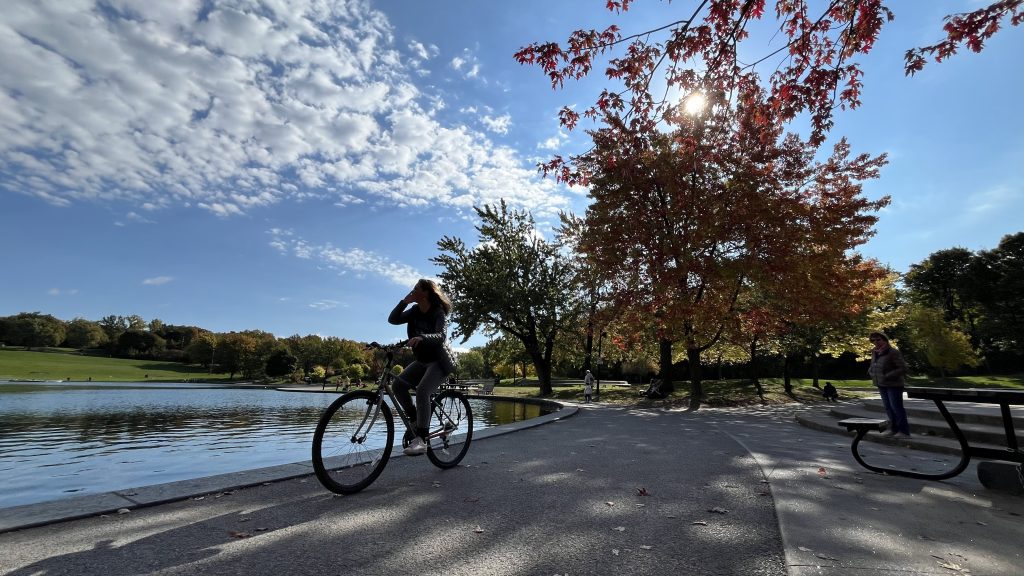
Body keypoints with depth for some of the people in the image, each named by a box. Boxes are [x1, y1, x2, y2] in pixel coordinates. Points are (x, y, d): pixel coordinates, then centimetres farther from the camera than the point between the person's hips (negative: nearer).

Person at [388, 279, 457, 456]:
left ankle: (421, 440, -24)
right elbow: (392, 319, -3)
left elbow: (441, 335, -34)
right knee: (399, 384, -14)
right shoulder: (415, 311, 2)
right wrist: (404, 302, -14)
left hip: (440, 361, -7)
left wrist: (421, 337, -52)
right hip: (422, 360, 7)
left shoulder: (438, 313, -18)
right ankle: (416, 421, 5)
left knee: (422, 391, -28)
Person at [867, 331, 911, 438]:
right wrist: (871, 371, 3)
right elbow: (873, 365, 22)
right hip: (882, 385, 7)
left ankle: (904, 431, 8)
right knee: (888, 407, 12)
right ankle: (893, 428, 22)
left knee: (896, 407, -2)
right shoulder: (875, 352, 7)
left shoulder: (893, 352, -16)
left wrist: (888, 376, -21)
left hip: (894, 384, -7)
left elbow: (903, 368, -17)